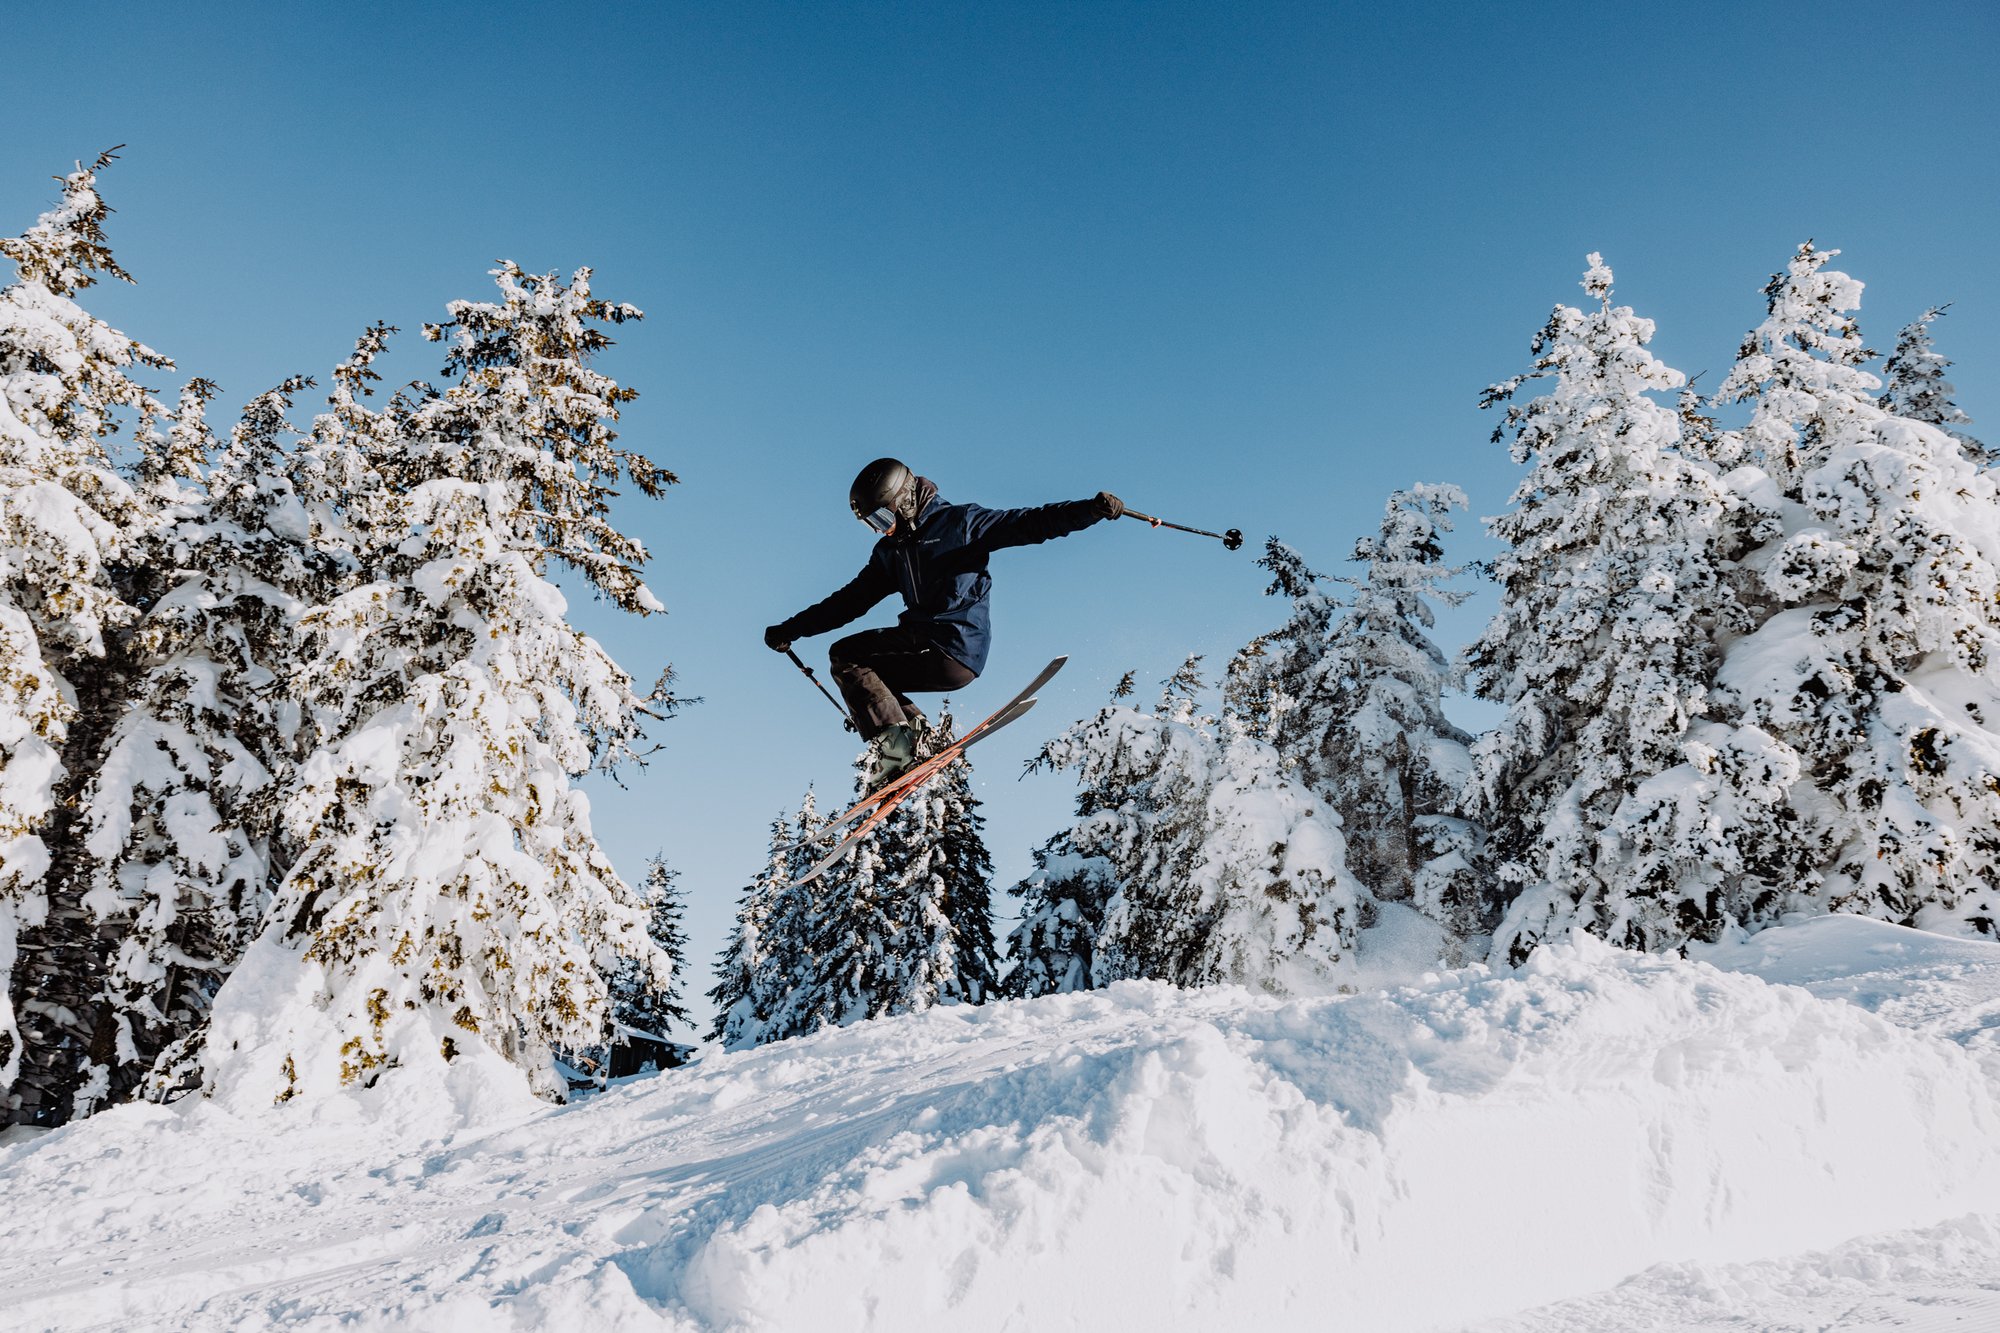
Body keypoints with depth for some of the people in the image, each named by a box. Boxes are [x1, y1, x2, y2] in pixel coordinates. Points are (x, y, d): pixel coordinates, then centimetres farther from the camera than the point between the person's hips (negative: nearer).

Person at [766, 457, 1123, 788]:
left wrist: (1091, 509, -21)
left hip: (955, 646, -8)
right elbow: (850, 601, 25)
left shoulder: (960, 522, 0)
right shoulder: (889, 551, 21)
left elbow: (1029, 524, -7)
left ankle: (895, 740, -20)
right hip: (928, 650, 8)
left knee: (844, 655, -10)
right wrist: (789, 630, 22)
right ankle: (916, 731, 0)